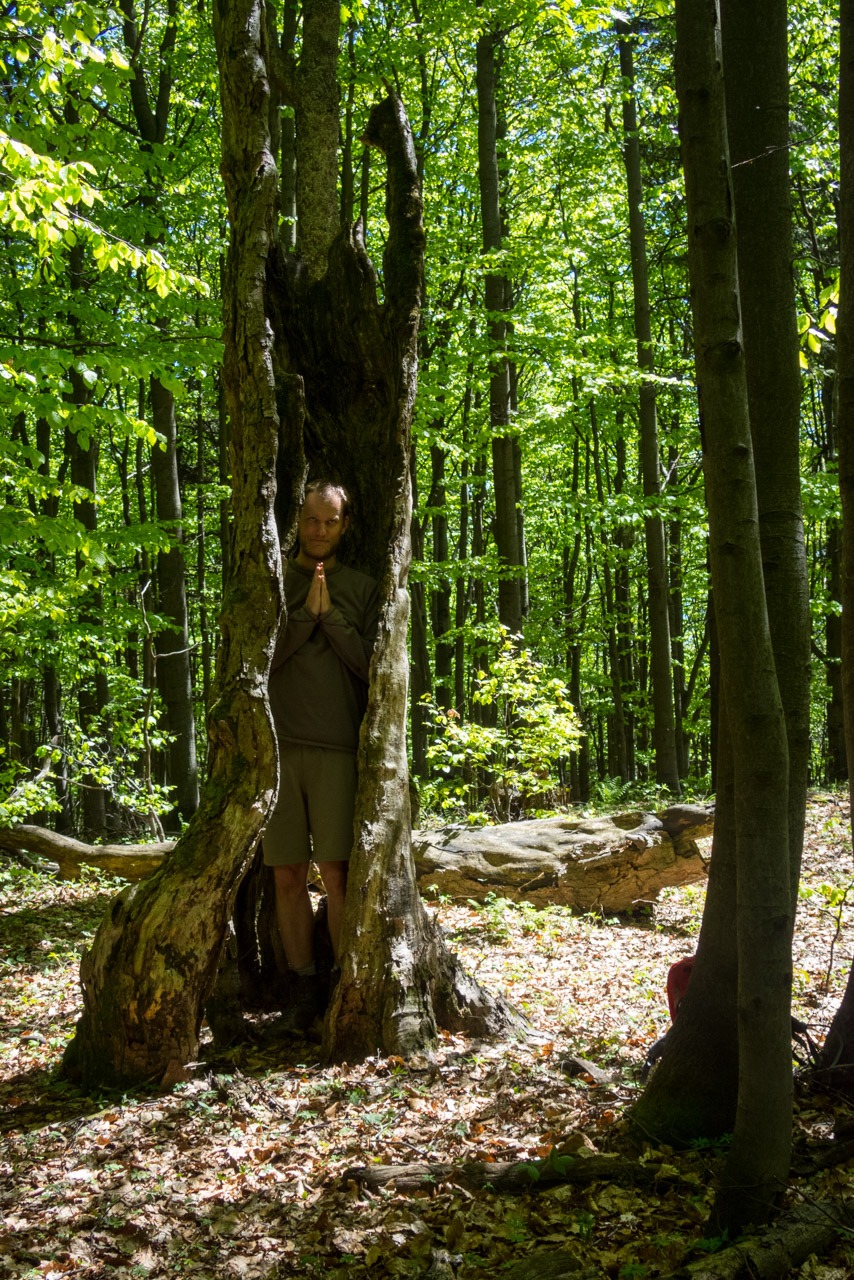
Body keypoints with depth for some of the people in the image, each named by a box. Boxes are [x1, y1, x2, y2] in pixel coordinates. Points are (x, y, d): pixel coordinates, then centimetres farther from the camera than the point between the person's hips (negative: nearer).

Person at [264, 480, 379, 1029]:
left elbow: (371, 666, 2)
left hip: (337, 747, -1)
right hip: (277, 744, 1)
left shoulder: (362, 588, 10)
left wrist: (331, 615, -8)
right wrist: (305, 614, -10)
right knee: (289, 875, 3)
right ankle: (304, 988, 13)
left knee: (337, 872, -5)